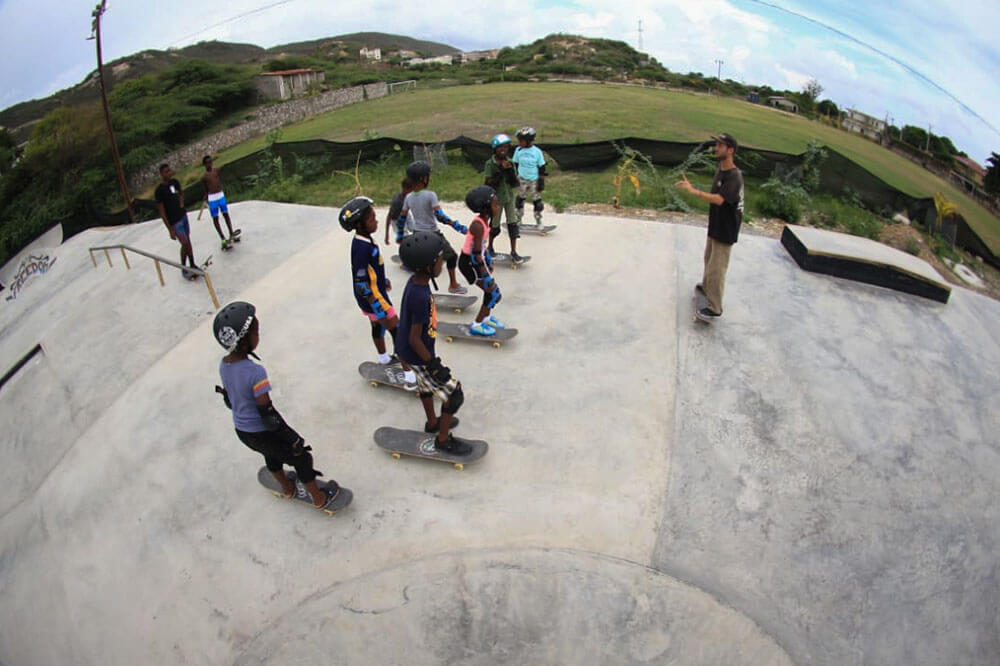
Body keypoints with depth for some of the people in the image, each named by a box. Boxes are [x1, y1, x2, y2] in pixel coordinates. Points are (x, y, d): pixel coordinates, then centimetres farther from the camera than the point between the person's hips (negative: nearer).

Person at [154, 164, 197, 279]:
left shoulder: (174, 182, 2)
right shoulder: (159, 190, -19)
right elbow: (162, 212, -17)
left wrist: (181, 204, 6)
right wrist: (170, 230, -18)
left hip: (183, 215, 7)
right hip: (174, 222, -7)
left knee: (188, 241, 11)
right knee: (185, 243, -8)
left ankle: (193, 266, 21)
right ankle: (184, 269, 8)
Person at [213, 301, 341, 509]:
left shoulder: (223, 365, -9)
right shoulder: (255, 373, -33)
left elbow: (229, 400, 6)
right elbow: (268, 414, -28)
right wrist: (293, 439, -17)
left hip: (241, 430, 8)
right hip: (262, 434, -8)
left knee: (271, 454, 34)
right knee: (301, 459, 15)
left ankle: (288, 488, 58)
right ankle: (319, 498, 34)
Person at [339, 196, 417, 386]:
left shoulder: (364, 240, 0)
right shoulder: (361, 248, -30)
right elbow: (361, 284, -28)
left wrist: (383, 280, 29)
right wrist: (379, 308, -25)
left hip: (377, 293, 10)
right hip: (373, 299, -10)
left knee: (378, 325, 27)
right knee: (397, 331, -4)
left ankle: (383, 357, 51)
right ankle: (409, 376, 2)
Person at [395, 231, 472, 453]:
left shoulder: (416, 281, -6)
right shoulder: (421, 297, -35)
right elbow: (414, 339, -28)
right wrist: (433, 364, -18)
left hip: (406, 350, 10)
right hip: (417, 355, -10)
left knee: (425, 383, 31)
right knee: (455, 394, 3)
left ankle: (432, 423, 55)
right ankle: (443, 439, 21)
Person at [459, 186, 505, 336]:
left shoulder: (484, 221, 2)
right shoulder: (478, 225, -27)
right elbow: (476, 253, -26)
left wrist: (488, 261, 23)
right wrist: (485, 275, -24)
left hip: (478, 259, 9)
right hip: (470, 263, -9)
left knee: (491, 290, 18)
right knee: (494, 293, -2)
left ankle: (486, 317, 40)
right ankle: (477, 325, 10)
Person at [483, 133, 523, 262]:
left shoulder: (509, 162, -2)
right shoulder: (490, 164, -13)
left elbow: (514, 183, -5)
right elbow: (490, 183, -19)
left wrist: (510, 170, -21)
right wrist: (500, 170, -26)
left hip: (509, 197, 3)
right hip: (496, 198, -3)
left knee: (513, 223, 2)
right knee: (495, 225, 10)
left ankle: (513, 252, 10)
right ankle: (490, 248, 34)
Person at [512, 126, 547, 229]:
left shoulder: (537, 151, -9)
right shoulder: (518, 150, -3)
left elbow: (541, 167, -3)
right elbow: (515, 165, 6)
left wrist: (541, 182, -5)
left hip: (534, 180, -2)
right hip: (522, 179, 2)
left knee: (537, 201, 4)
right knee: (520, 199, 11)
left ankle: (538, 222, 16)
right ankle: (518, 220, 25)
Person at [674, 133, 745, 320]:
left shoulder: (734, 176, -25)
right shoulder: (721, 170, 4)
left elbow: (719, 199, -38)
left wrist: (693, 191, -40)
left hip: (725, 231, -9)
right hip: (715, 226, 10)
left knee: (717, 269, -4)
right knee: (709, 260, 27)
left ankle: (715, 308, 6)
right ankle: (706, 287, 50)